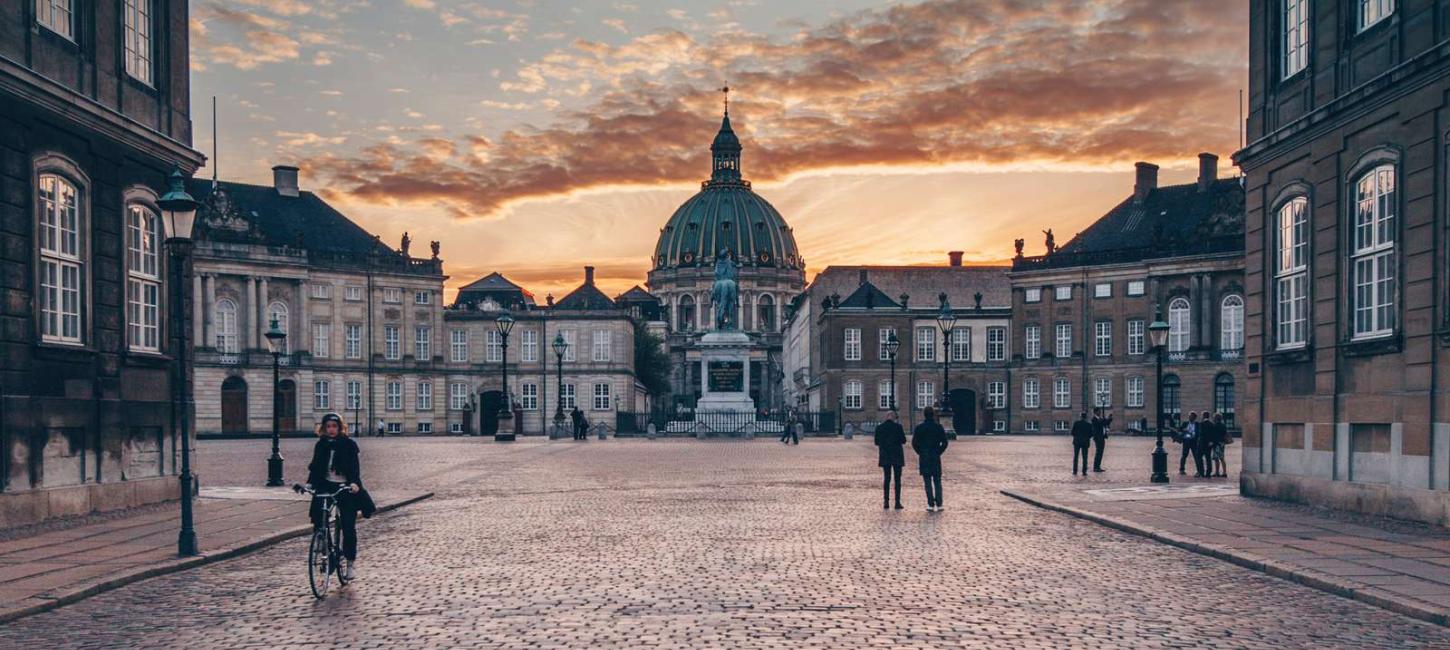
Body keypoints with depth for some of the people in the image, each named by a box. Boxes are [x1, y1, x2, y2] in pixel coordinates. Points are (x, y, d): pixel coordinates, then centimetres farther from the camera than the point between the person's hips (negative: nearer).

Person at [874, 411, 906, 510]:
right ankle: (897, 502, -1)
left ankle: (886, 502, 5)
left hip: (884, 456, 3)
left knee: (886, 478, 10)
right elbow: (903, 440, -5)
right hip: (897, 456, -3)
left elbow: (877, 442, 4)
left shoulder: (879, 427, 0)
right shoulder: (897, 426, -9)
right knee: (897, 479, 3)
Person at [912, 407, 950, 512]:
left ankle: (931, 505, 0)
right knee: (937, 481, 7)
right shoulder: (939, 427, -1)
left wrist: (920, 453, 8)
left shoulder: (919, 428, -4)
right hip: (936, 457, 1)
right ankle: (939, 504, 3)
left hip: (924, 457, -1)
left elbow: (914, 443, -4)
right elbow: (944, 443, -3)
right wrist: (938, 452, 7)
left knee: (927, 482, 3)